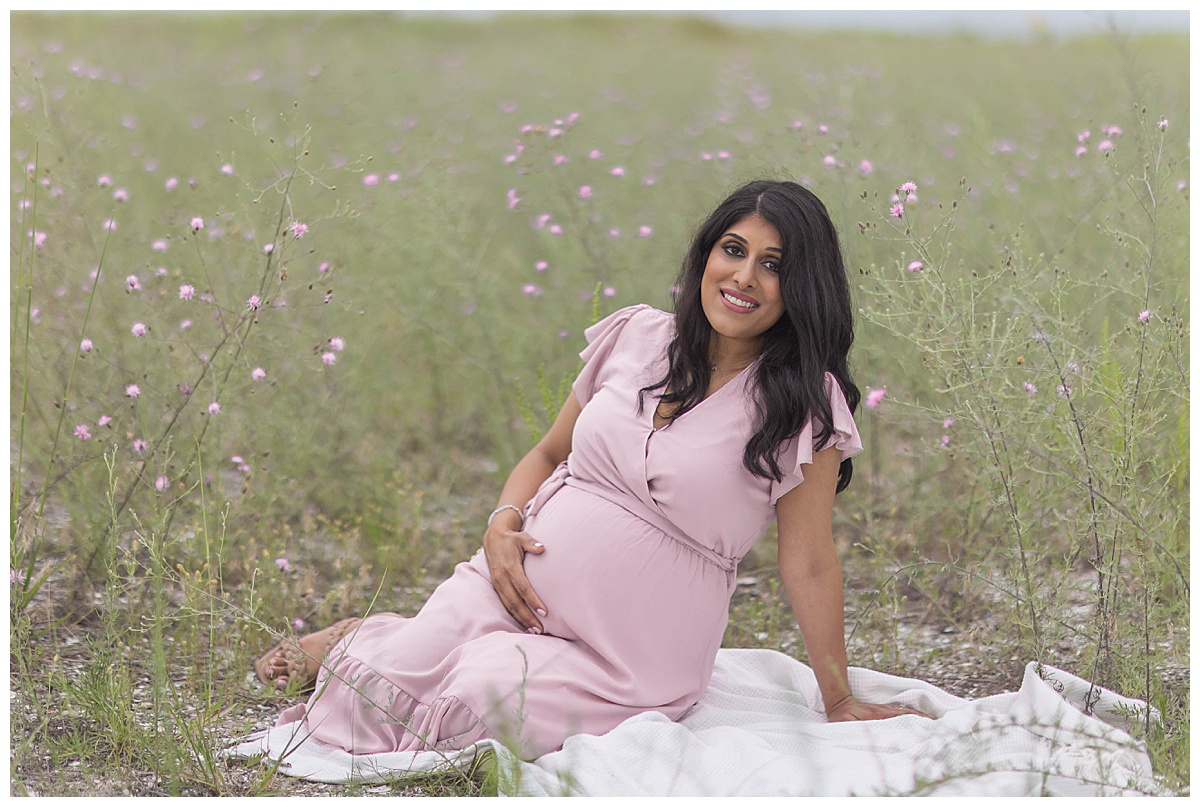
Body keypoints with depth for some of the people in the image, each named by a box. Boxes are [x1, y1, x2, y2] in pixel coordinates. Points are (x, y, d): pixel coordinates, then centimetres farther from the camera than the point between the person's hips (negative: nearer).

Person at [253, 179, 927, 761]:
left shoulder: (806, 403, -8)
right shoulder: (637, 337, 4)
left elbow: (809, 561, -4)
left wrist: (840, 702, -2)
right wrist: (504, 524, -4)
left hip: (637, 647, -3)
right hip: (521, 581, 3)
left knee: (480, 705, -28)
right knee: (376, 692, -19)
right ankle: (358, 642, 18)